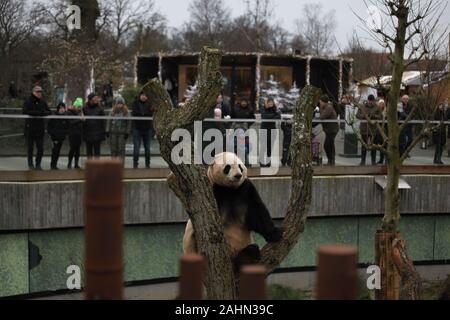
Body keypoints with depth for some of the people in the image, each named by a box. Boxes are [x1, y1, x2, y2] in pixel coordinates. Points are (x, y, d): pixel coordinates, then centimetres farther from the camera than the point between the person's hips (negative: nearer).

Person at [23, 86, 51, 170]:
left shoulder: (43, 102, 10)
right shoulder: (28, 102, -2)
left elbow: (49, 112, 5)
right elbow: (25, 112, -18)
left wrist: (43, 113, -18)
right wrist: (39, 113, -22)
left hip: (40, 128, 3)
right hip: (30, 128, -3)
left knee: (40, 148, 3)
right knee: (30, 147, 4)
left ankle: (38, 164, 14)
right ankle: (30, 164, 14)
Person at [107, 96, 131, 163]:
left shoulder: (126, 112, 2)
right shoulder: (113, 111, 7)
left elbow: (129, 123, 1)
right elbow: (109, 121, 8)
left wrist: (127, 132, -4)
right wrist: (107, 131, 2)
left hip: (122, 133, -2)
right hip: (113, 132, 2)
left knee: (121, 149, -5)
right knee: (113, 149, 5)